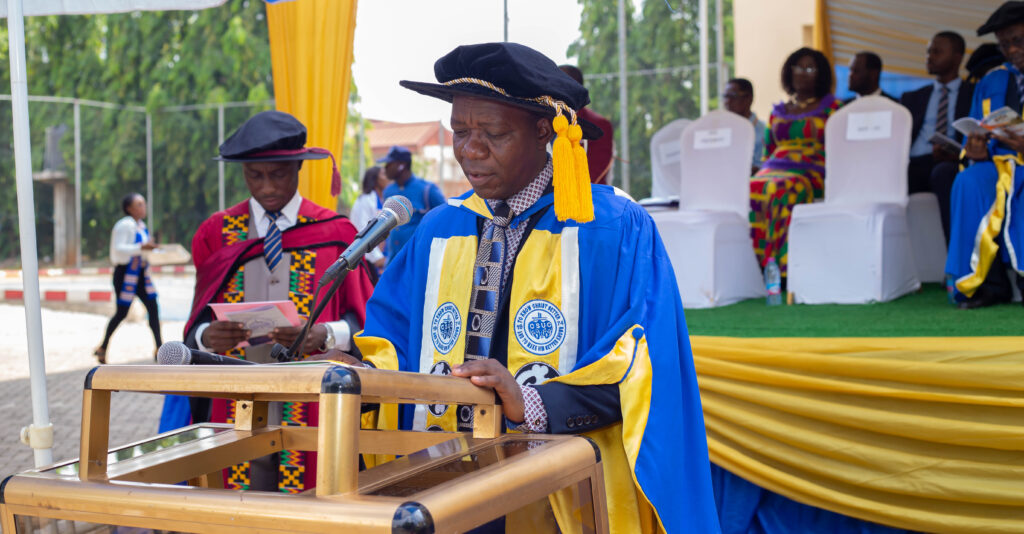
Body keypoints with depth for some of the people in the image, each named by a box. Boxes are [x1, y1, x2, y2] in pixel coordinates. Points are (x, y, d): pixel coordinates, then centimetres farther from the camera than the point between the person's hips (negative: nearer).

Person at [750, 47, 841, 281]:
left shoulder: (831, 108, 15)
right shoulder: (777, 112, 27)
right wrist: (764, 171, 3)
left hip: (813, 172, -4)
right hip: (773, 170, 4)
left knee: (784, 190, -39)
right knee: (750, 190, -32)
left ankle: (784, 268, -41)